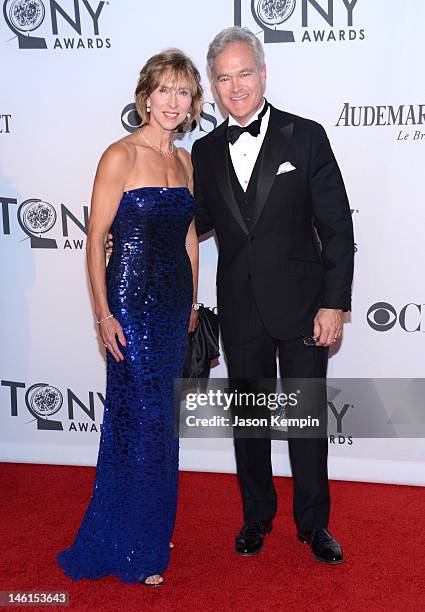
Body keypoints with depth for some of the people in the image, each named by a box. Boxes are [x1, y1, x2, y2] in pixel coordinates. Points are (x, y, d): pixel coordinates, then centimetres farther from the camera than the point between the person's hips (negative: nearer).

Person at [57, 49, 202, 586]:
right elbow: (96, 237, -11)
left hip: (175, 300, 7)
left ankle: (151, 529, 32)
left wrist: (192, 301, 14)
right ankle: (129, 549, 17)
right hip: (133, 300, -7)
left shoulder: (183, 160, 11)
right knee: (142, 419, -1)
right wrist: (103, 313, -15)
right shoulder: (121, 156, -10)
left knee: (159, 417, 15)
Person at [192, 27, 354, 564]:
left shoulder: (306, 136, -4)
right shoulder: (205, 151, 5)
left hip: (301, 304, -3)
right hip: (240, 312, 3)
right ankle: (256, 516, 35)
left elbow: (337, 227, -6)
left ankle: (314, 524, 28)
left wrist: (334, 303, -11)